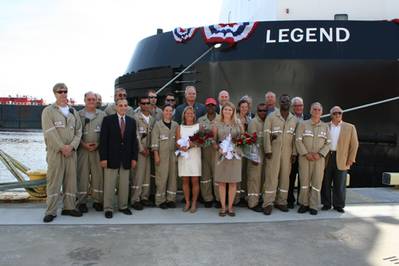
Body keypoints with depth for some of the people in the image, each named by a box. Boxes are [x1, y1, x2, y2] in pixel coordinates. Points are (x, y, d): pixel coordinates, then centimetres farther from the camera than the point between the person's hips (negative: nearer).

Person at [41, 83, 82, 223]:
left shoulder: (73, 112, 15)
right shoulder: (48, 111, 1)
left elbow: (78, 131, 8)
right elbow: (49, 132, -10)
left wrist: (72, 146, -8)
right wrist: (62, 147, -14)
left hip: (71, 151, 5)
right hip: (55, 152, -4)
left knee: (70, 180, 7)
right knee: (54, 181, -4)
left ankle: (69, 207, 17)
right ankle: (51, 211, 3)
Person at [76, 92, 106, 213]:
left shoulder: (102, 115, 6)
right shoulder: (78, 115, 6)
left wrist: (98, 144, -8)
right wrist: (84, 144, -9)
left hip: (98, 149, 0)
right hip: (82, 149, 0)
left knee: (98, 175, 2)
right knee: (82, 175, 3)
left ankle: (98, 201, 12)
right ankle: (82, 202, 11)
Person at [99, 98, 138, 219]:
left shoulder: (132, 121, 9)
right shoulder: (108, 120, -1)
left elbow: (134, 140, 9)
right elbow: (103, 140, -5)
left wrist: (134, 158, 4)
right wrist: (103, 158, -11)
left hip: (126, 158, 3)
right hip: (111, 158, -3)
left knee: (124, 184, 9)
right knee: (109, 184, 3)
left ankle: (123, 206, 21)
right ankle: (108, 208, 13)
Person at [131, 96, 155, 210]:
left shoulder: (152, 118, 13)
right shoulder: (136, 117, -6)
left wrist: (149, 148, 4)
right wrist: (142, 149, -10)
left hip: (148, 150, 6)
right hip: (139, 150, -6)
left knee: (147, 174, 9)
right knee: (138, 174, -5)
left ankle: (144, 197, 18)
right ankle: (135, 200, 2)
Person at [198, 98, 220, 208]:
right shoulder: (200, 120, 12)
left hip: (217, 149, -2)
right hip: (204, 150, 3)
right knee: (205, 174, 6)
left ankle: (219, 198, 11)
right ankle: (207, 198, 17)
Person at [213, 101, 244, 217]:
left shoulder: (238, 124, 8)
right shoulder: (217, 125, 6)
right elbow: (214, 141, 6)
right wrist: (219, 148, -11)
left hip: (235, 155, 1)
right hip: (221, 155, 0)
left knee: (233, 182, 2)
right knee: (222, 182, 2)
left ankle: (230, 207, 14)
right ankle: (223, 207, 13)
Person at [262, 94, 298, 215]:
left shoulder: (294, 119, 11)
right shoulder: (271, 116, 1)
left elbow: (295, 137, 9)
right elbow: (266, 134, -3)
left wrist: (294, 152, 3)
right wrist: (268, 150, -10)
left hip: (287, 152, 4)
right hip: (273, 151, -3)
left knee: (285, 177, 7)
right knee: (271, 176, -4)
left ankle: (281, 202, 17)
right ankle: (268, 203, 2)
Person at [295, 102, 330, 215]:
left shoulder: (325, 126, 9)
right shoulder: (303, 124, 2)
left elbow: (328, 143, 5)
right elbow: (298, 140, -4)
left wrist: (320, 154, -9)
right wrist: (306, 154, -12)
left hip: (319, 158, 2)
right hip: (304, 158, -2)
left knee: (317, 182, 3)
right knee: (304, 180, 2)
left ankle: (313, 206, 11)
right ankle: (304, 204, 14)